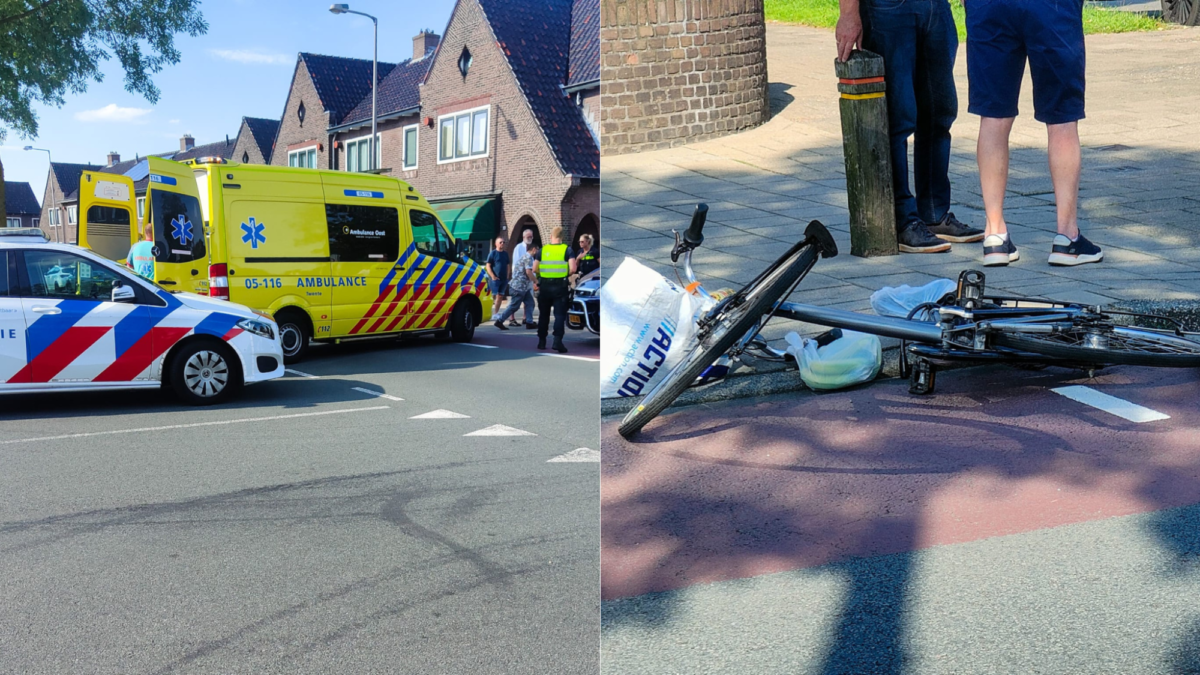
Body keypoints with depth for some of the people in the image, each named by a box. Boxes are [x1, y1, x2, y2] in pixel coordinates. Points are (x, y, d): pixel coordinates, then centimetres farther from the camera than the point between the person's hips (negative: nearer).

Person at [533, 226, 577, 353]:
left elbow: (534, 269, 0)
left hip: (544, 286, 2)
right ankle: (557, 340, -16)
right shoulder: (567, 249, -2)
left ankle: (541, 341, 20)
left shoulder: (543, 250, 4)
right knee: (559, 315, -1)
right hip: (560, 286, -2)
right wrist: (567, 275, 7)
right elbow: (573, 269, -12)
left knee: (543, 315, 14)